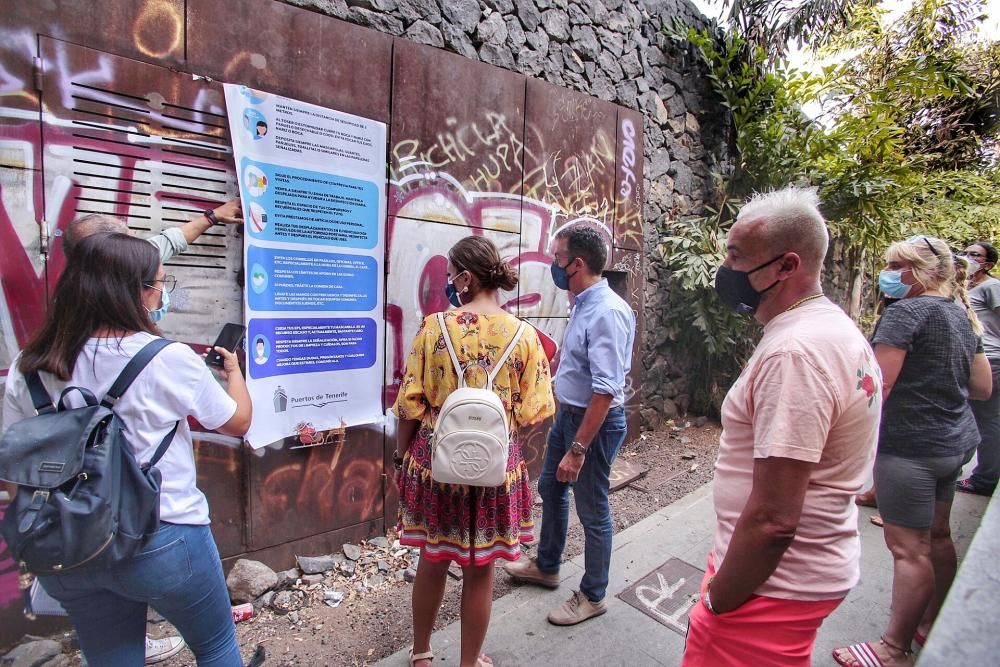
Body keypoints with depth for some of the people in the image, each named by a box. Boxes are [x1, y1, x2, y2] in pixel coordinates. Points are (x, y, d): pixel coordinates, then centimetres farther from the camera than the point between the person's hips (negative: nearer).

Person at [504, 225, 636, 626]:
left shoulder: (607, 312, -26)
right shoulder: (583, 305, 3)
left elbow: (606, 391, -29)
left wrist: (577, 449, -27)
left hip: (596, 421, -10)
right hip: (569, 412, 10)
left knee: (592, 511, 9)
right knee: (550, 489, 23)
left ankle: (592, 597, 32)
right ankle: (546, 567, 46)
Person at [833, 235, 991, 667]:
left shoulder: (907, 311, -17)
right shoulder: (961, 315, 10)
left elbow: (877, 388, -21)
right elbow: (983, 388, 16)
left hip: (911, 445, -9)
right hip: (955, 441, 10)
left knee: (908, 549, 0)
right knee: (936, 535, 20)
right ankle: (932, 625, 37)